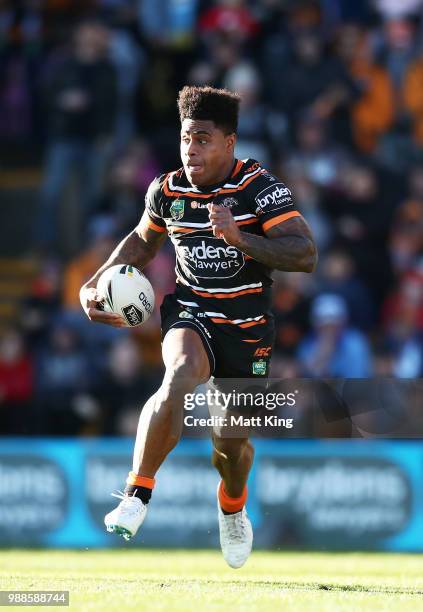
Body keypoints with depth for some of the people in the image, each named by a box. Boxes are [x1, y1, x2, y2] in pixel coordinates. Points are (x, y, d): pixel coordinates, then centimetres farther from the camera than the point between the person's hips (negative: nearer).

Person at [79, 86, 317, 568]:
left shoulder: (260, 189, -14)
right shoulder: (166, 190, -2)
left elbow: (305, 255, -23)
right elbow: (144, 239, 20)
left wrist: (238, 237, -33)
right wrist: (97, 283, 7)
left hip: (247, 323, -1)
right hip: (189, 312, 1)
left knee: (231, 443, 6)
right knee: (182, 374, -35)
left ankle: (232, 504, 44)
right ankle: (137, 493, -27)